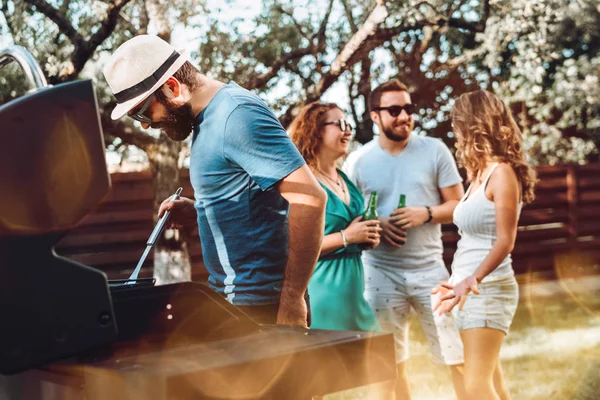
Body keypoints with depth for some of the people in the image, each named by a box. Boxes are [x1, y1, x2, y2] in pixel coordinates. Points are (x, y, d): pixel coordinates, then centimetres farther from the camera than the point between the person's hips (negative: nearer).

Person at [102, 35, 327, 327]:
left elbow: (310, 198, -25)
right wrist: (198, 214, 6)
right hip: (231, 298, 9)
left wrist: (292, 299, -24)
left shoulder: (237, 115, -17)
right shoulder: (208, 119, 13)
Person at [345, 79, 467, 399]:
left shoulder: (435, 150, -1)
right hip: (381, 273, 0)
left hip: (430, 268, 0)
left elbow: (458, 205, 2)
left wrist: (426, 214, -17)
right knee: (391, 364, 12)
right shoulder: (358, 161, -1)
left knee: (459, 357, 2)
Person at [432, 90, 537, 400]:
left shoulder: (502, 173, -13)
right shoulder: (480, 174, 13)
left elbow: (505, 241, -18)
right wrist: (457, 282, 19)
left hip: (487, 288, -9)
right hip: (470, 288, 9)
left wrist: (474, 279, -30)